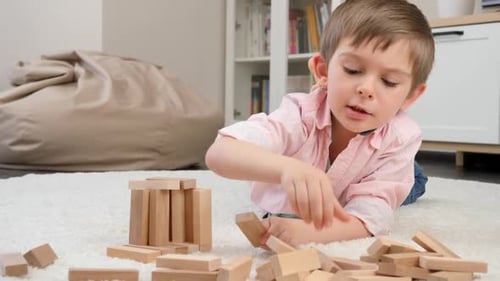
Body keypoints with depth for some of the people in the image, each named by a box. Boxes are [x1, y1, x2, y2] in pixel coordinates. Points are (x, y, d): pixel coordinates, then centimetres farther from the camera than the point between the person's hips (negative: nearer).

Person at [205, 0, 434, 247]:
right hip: (280, 211, -2)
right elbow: (218, 154, -56)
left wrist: (307, 231, -62)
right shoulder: (300, 115, -41)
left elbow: (367, 220, -41)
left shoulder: (402, 137, -36)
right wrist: (288, 168, -76)